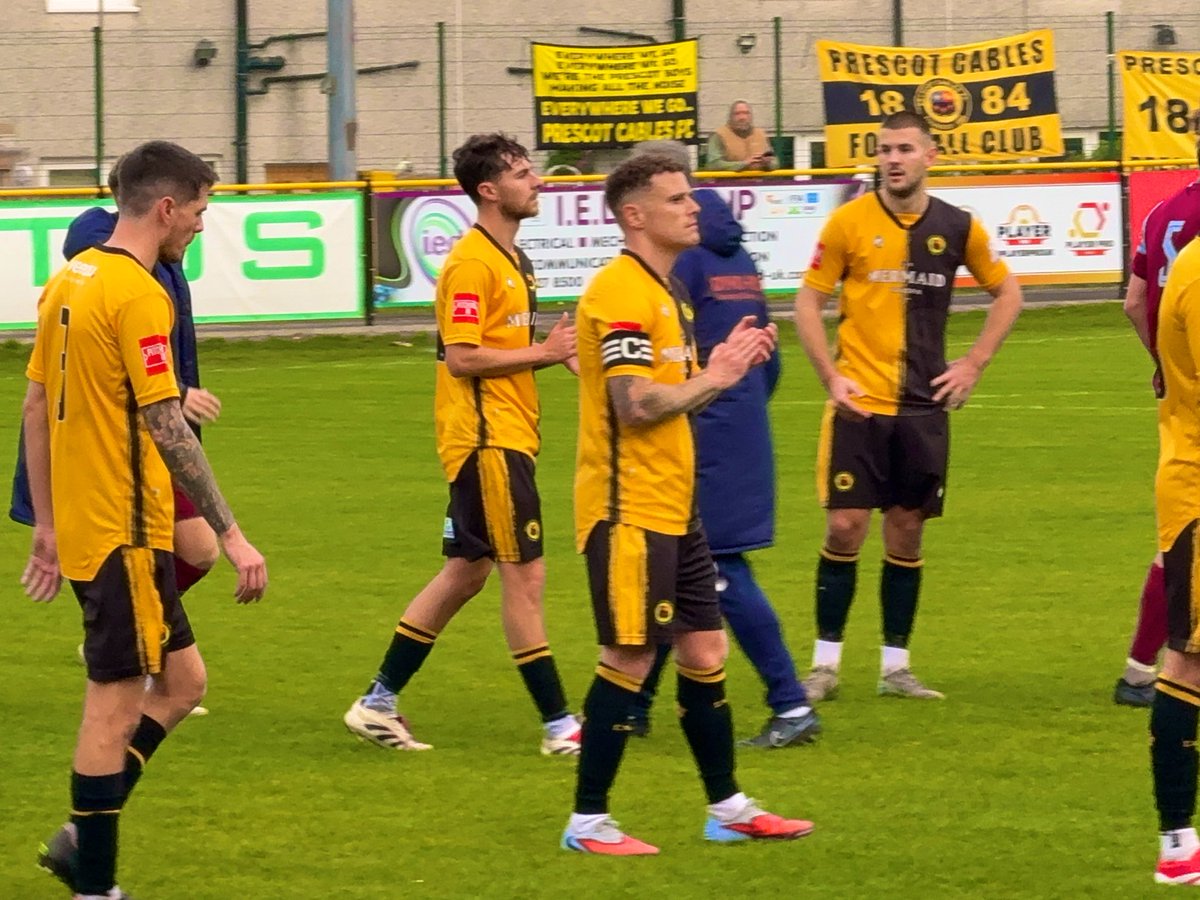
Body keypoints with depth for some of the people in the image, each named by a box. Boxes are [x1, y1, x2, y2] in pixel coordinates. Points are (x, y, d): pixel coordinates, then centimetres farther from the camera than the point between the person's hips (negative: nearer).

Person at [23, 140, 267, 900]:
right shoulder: (139, 295, -16)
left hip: (80, 526, 9)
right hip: (125, 534, -9)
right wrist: (231, 535, -20)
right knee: (117, 702, -1)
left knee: (181, 681, 15)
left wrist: (47, 524, 20)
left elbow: (36, 409, 15)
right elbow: (166, 428, -21)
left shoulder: (69, 282, 10)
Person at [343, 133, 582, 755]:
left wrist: (559, 350, 7)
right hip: (486, 439, -10)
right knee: (524, 575, -6)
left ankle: (377, 703, 20)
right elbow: (463, 357, -21)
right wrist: (544, 351, -19)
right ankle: (559, 726, -2)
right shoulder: (471, 262, -15)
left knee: (465, 573, 14)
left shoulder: (511, 258, 16)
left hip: (505, 436, 10)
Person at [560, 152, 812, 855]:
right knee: (630, 659, -5)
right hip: (630, 512, -10)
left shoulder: (666, 290, 17)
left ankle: (728, 808, 20)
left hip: (675, 508, 10)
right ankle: (588, 822, 3)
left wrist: (726, 363, 8)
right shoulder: (622, 292, -16)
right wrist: (714, 376, -10)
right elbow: (636, 405, -23)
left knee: (705, 652, 12)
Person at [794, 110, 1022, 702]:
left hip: (923, 407, 2)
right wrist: (832, 377, -8)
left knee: (906, 535, 5)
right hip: (860, 403, -2)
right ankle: (825, 664, 3)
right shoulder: (849, 223, -4)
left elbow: (1006, 293, 15)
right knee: (844, 528, -5)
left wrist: (973, 365, 6)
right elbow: (808, 302, 2)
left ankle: (895, 666, 13)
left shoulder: (957, 227, 2)